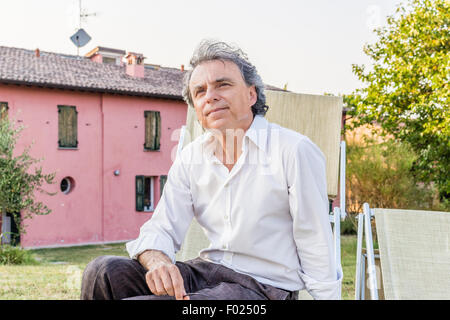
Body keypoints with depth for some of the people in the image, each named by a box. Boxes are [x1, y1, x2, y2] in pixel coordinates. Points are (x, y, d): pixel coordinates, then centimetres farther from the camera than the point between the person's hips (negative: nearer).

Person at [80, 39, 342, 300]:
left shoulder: (295, 151, -11)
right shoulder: (191, 158, 7)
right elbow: (161, 230, 2)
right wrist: (157, 261, -20)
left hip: (265, 286, -5)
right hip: (205, 273, 6)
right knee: (104, 271, -17)